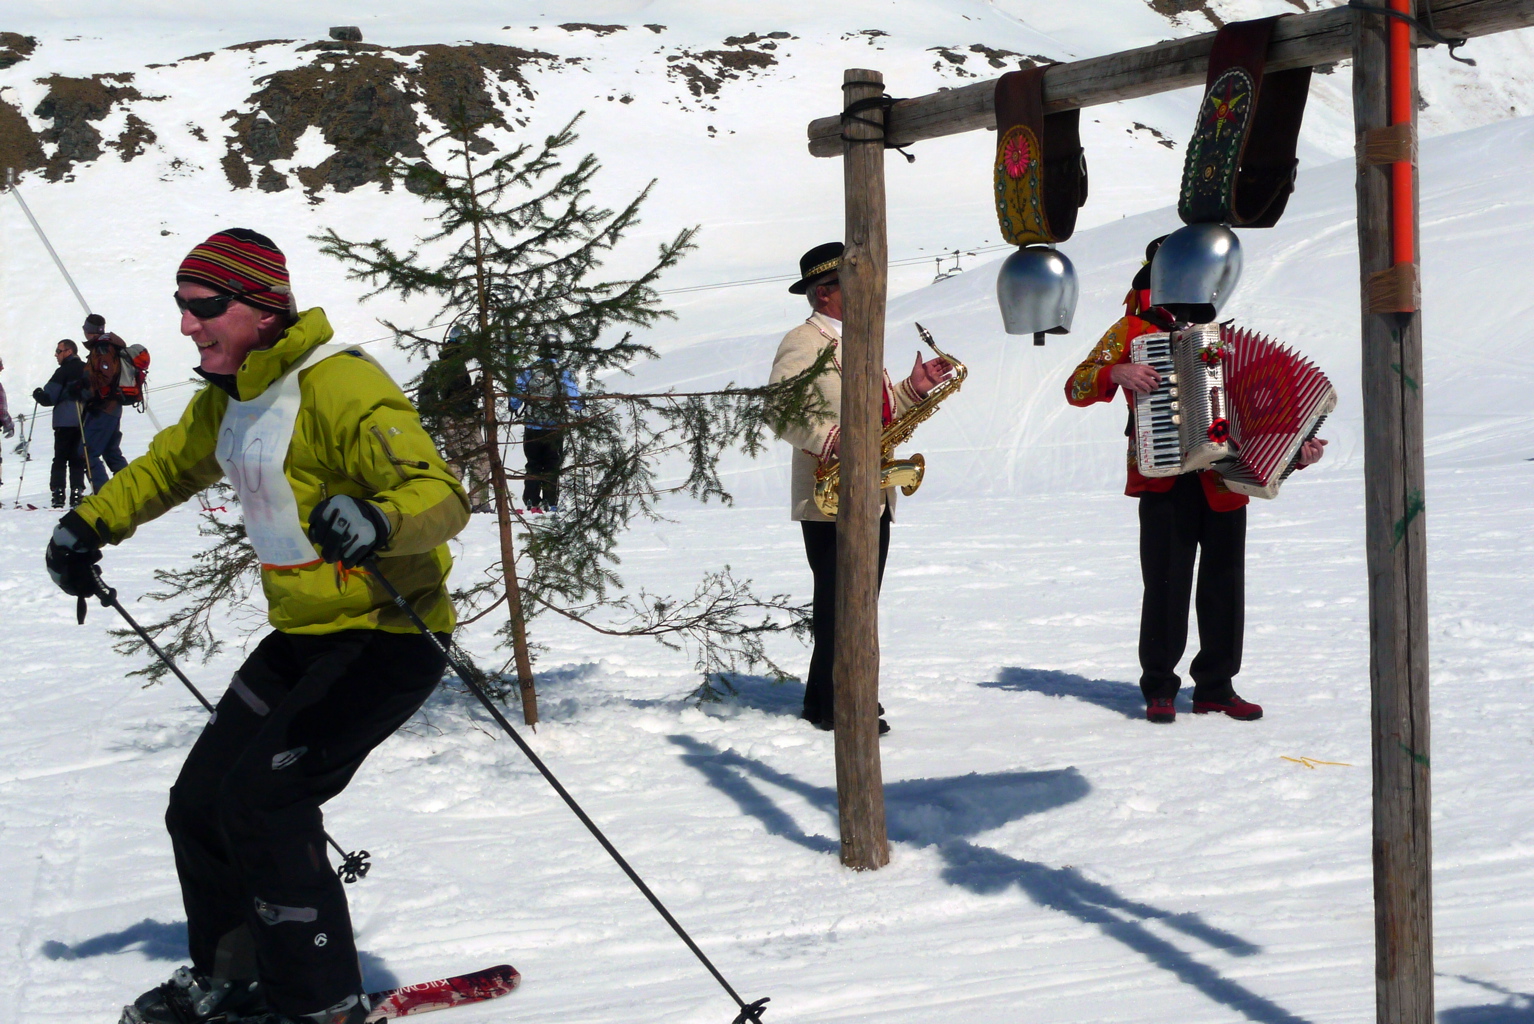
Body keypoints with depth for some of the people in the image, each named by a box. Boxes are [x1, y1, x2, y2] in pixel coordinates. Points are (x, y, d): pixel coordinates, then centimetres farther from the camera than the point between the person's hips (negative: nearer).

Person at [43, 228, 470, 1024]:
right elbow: (168, 465, 29)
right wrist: (92, 523, 17)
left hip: (386, 637, -9)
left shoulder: (341, 390, -21)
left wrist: (376, 519, -50)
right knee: (199, 803, 9)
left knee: (261, 800, -17)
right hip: (302, 636, 9)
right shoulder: (225, 400, 8)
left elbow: (441, 496, -30)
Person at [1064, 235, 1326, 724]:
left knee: (1225, 583, 4)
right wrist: (1117, 374, -18)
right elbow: (1076, 387, 0)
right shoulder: (1132, 330, 8)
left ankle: (1217, 686, 14)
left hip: (1223, 481, 4)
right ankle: (1159, 688, 5)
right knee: (1166, 584, -7)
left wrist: (1294, 448, 6)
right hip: (1165, 481, -4)